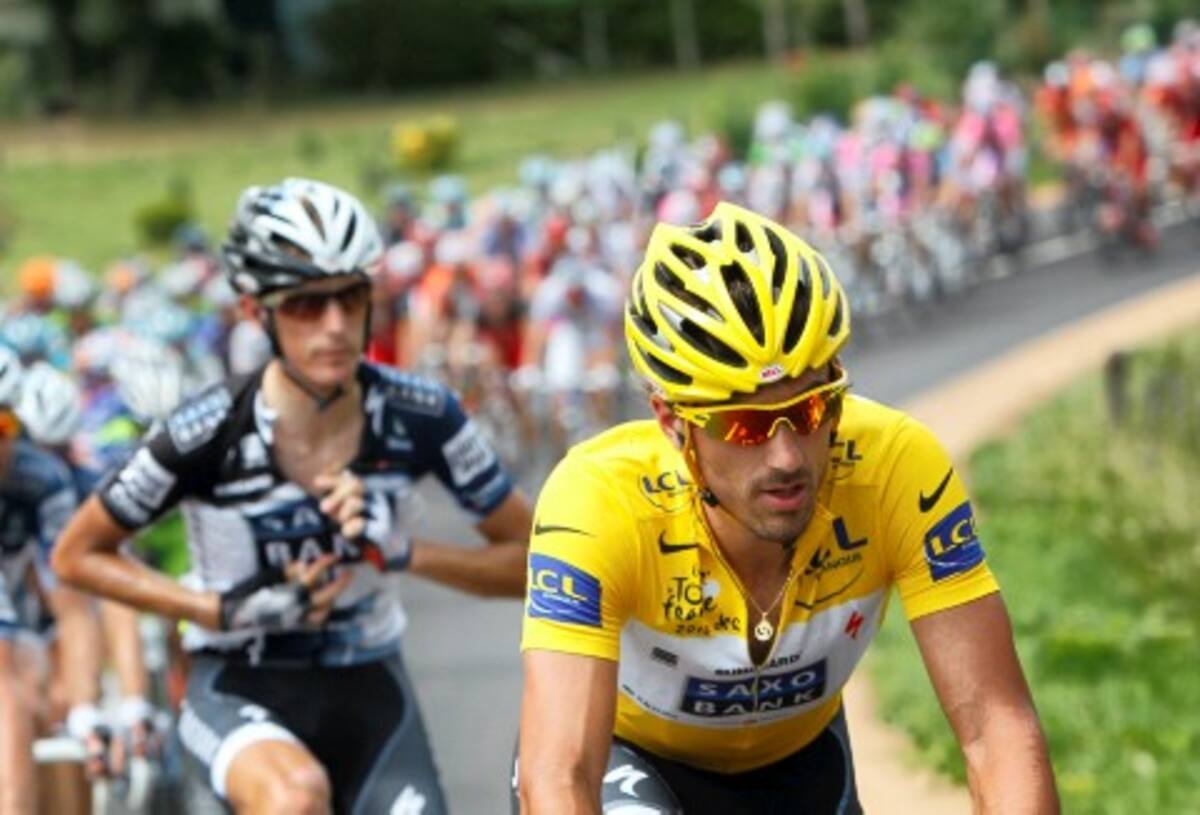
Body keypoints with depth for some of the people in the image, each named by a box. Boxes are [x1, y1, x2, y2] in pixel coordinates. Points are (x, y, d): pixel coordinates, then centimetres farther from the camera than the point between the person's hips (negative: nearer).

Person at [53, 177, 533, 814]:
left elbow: (530, 560, -5)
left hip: (367, 692, 3)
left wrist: (407, 554, -23)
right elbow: (77, 556, -7)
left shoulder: (419, 417, -13)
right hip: (241, 689, -3)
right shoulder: (208, 435, -19)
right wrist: (229, 612, -18)